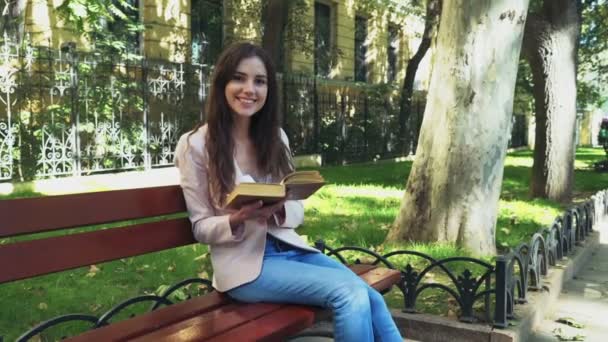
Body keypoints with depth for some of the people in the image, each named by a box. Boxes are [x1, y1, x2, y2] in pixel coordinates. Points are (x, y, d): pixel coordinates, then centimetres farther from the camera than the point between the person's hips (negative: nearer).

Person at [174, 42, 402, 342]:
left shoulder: (275, 137, 10)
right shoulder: (195, 145, -5)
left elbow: (298, 209, 10)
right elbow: (201, 227, -2)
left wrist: (279, 209, -14)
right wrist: (239, 219, -24)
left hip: (290, 249, 5)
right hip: (245, 261, -5)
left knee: (371, 298, -22)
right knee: (350, 293, -26)